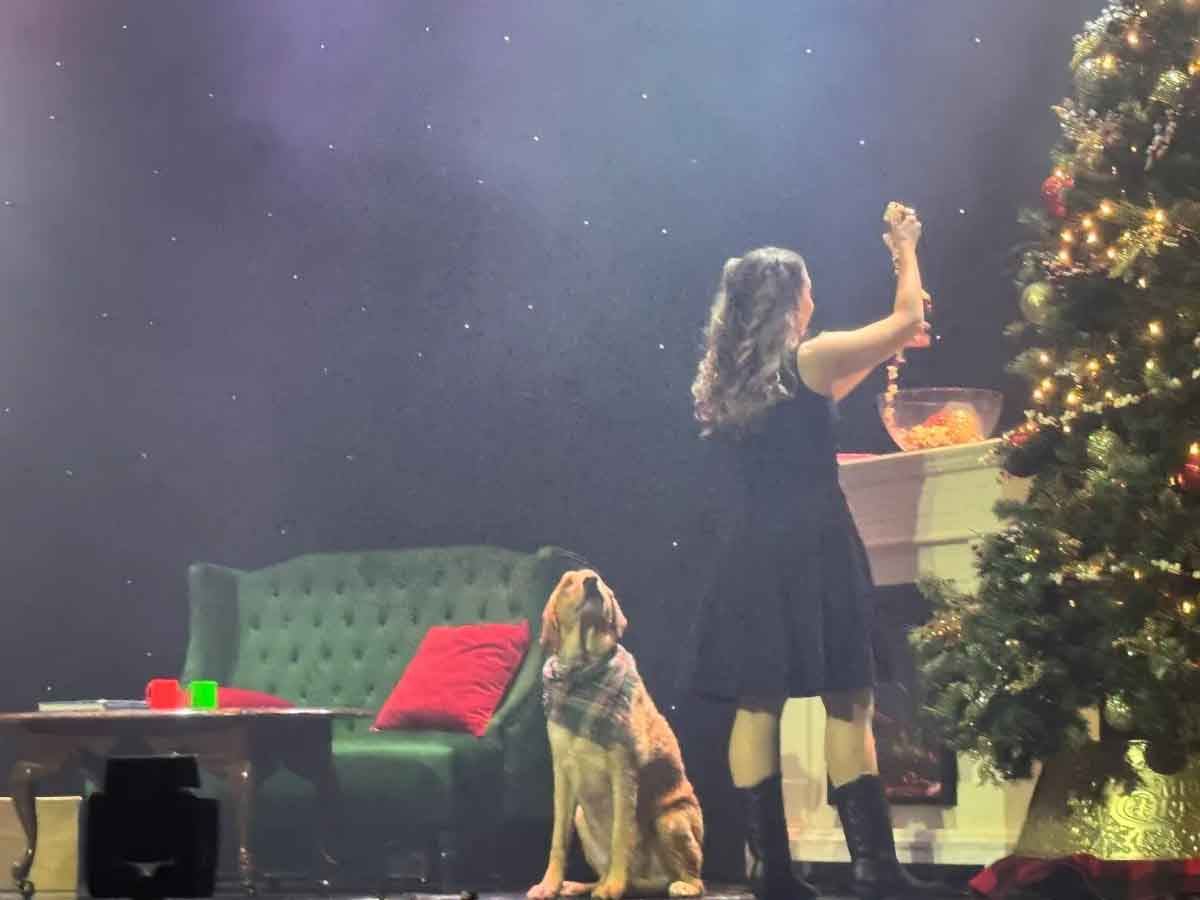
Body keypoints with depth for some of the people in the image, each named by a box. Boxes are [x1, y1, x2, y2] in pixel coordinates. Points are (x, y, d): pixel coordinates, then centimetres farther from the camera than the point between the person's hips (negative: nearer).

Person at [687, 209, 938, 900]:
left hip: (755, 549, 6)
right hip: (814, 545, -6)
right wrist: (906, 250, 20)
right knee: (848, 702, -4)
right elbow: (909, 317, 4)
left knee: (757, 702, 5)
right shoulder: (811, 359, -5)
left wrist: (883, 355, 30)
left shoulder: (727, 381, 12)